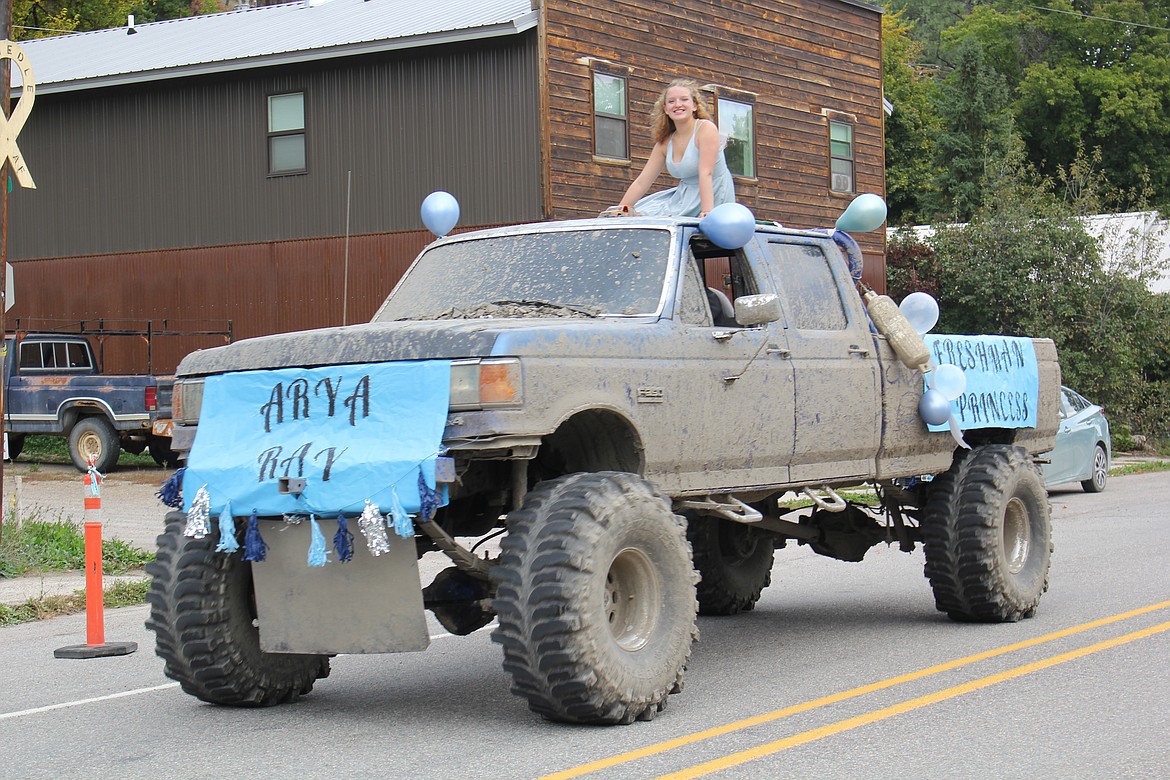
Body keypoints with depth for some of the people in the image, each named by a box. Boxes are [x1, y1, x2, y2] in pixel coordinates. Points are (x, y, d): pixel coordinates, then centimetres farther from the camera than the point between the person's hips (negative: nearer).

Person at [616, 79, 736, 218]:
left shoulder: (706, 128, -13)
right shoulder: (665, 142, 6)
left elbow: (706, 173, -25)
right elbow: (641, 182, 5)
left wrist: (707, 212, -36)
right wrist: (619, 210, -3)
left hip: (713, 197, -7)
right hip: (684, 196, 7)